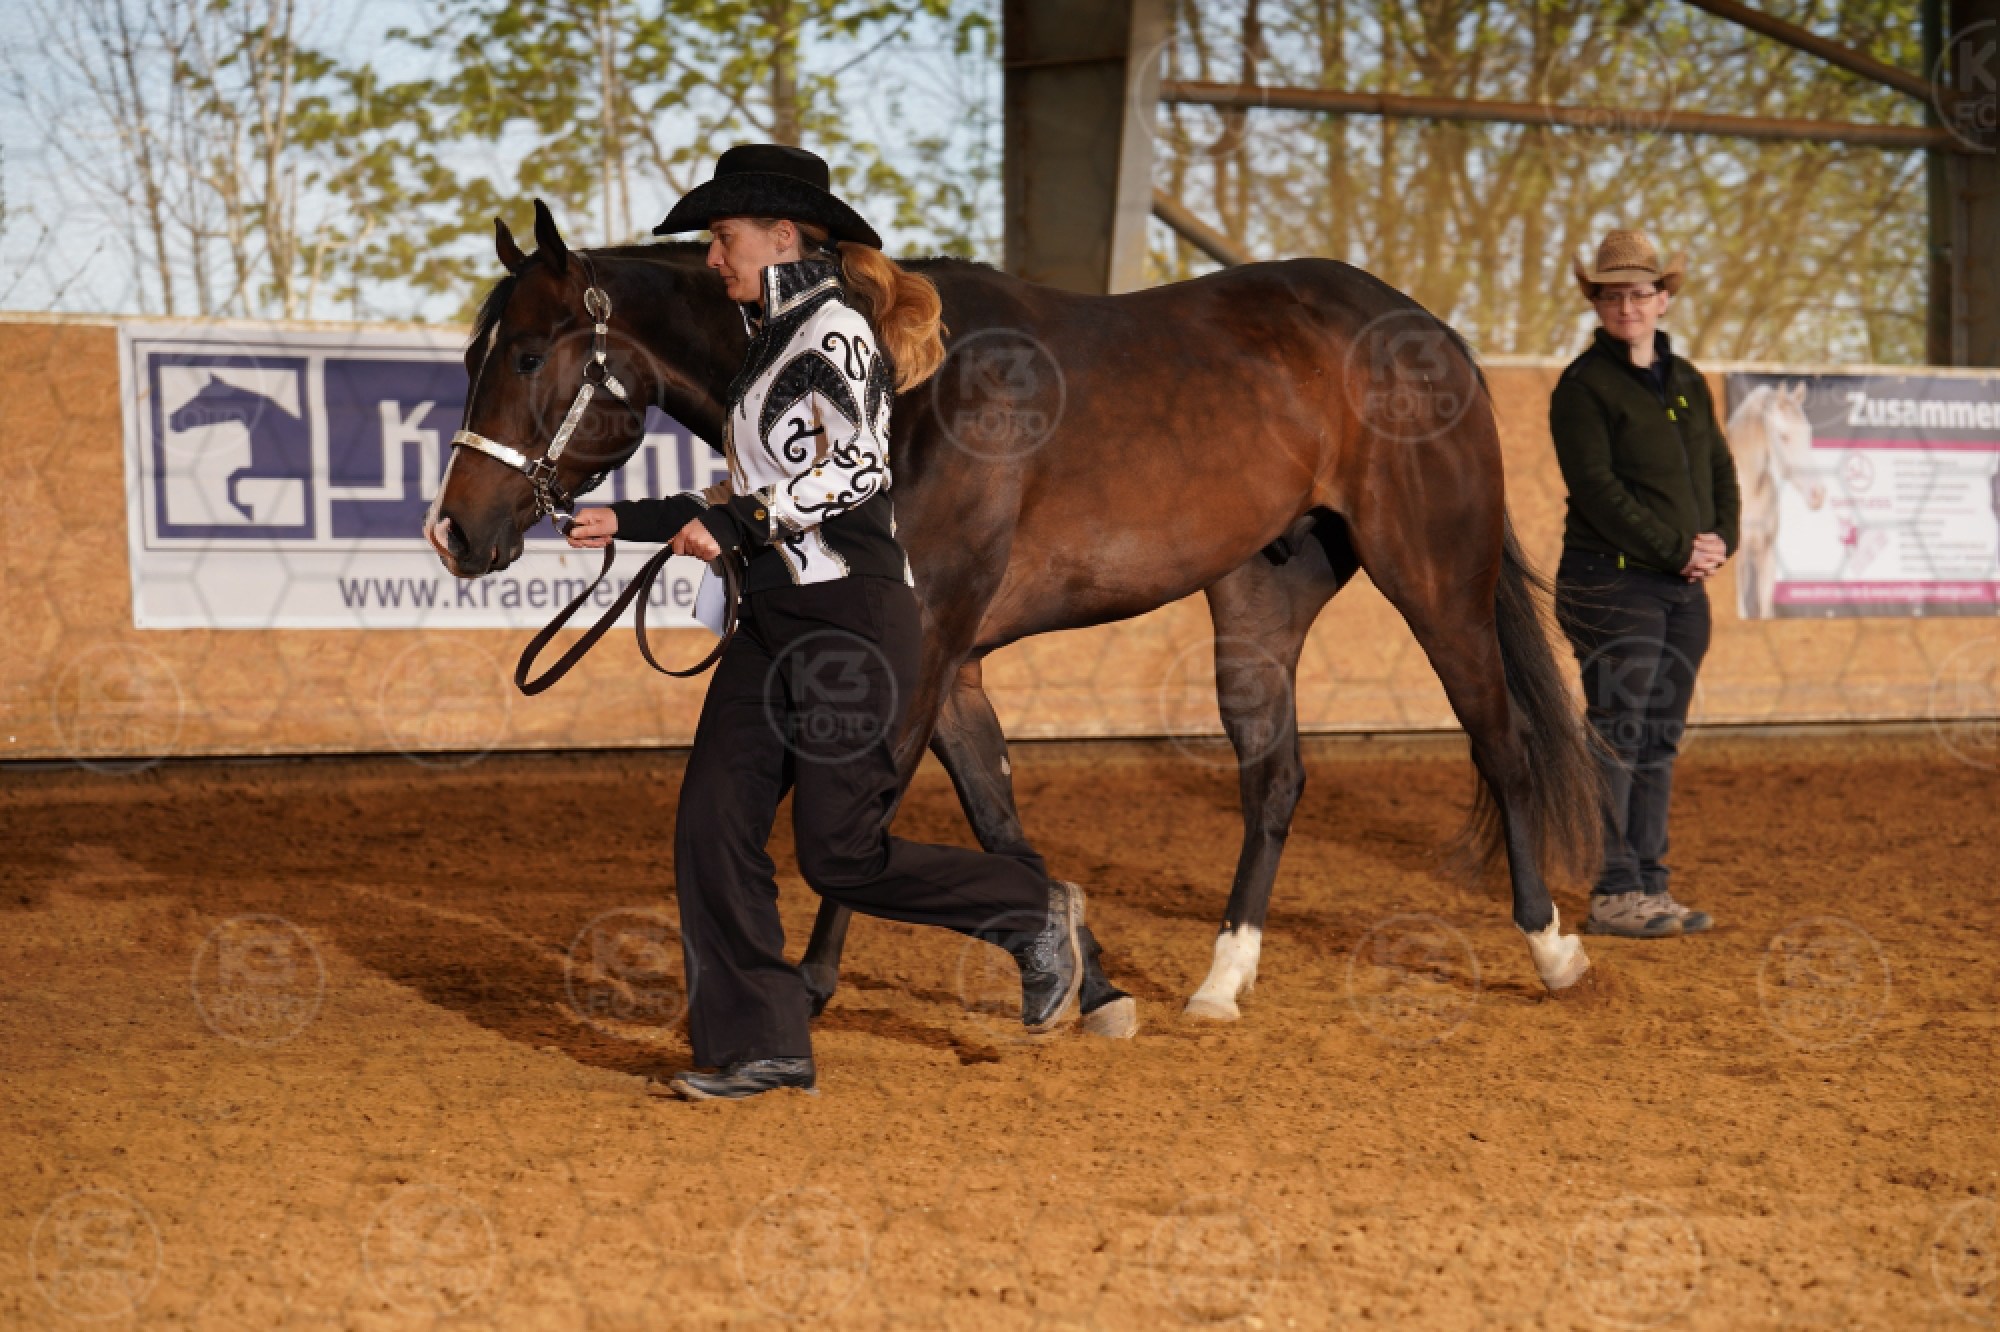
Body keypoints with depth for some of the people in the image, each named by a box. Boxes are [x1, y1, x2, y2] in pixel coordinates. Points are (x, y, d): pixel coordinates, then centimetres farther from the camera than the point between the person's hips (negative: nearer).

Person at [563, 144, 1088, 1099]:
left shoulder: (833, 326, -10)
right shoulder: (774, 337, 18)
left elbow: (856, 467, -20)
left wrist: (738, 520, -16)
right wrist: (637, 522, 19)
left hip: (851, 616, -9)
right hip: (776, 617, 9)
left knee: (841, 857, -7)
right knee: (712, 828, 0)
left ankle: (1031, 915, 14)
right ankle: (757, 1045, 5)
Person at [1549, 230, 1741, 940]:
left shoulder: (1687, 383, 14)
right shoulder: (1584, 386, -7)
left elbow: (1720, 472, 16)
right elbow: (1597, 489, -15)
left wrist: (1720, 541, -3)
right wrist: (1675, 549, -16)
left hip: (1684, 587, 7)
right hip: (1614, 582, -7)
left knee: (1661, 740, 9)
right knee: (1618, 737, -5)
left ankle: (1650, 886, 13)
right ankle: (1614, 893, -2)